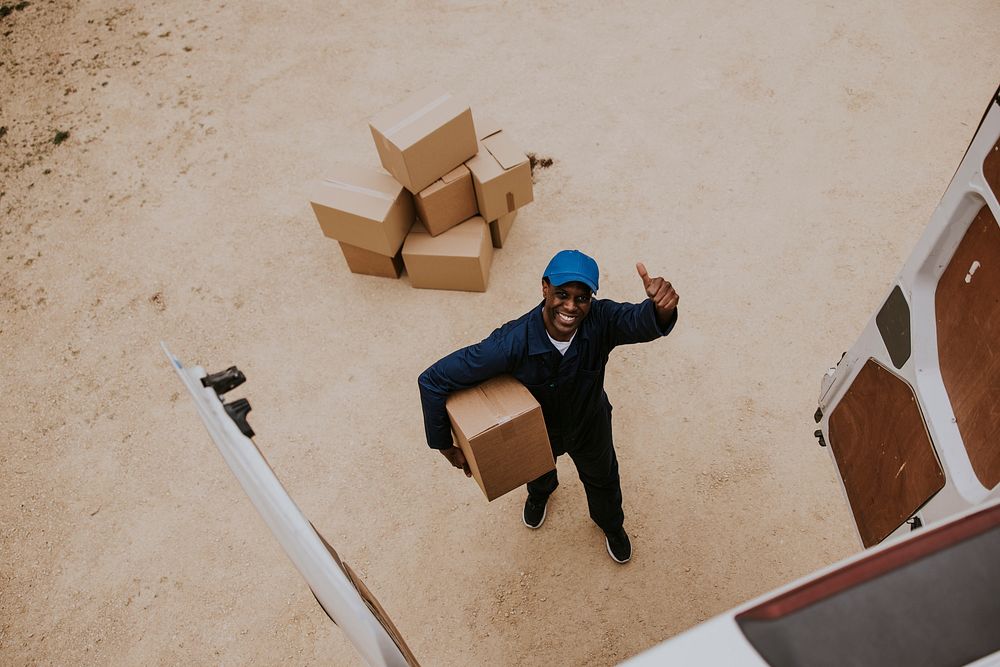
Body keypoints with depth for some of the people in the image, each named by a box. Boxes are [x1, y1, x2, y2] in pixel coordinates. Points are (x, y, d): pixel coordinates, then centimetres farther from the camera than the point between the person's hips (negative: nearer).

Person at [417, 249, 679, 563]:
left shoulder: (601, 320, -38)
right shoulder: (512, 342, -43)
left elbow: (643, 322, -59)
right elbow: (433, 380, -38)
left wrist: (662, 309, -83)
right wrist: (444, 445, -28)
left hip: (590, 425, 1)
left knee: (602, 480, 30)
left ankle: (611, 525, 67)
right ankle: (540, 494, 75)